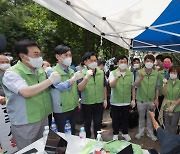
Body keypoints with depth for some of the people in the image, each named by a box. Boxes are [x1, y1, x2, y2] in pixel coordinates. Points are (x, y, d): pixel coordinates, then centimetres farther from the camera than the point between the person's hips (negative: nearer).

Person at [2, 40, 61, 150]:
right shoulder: (12, 73, -17)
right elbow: (26, 92, -32)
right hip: (25, 123, -6)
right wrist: (50, 80, -27)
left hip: (43, 118, 6)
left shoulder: (40, 70, 3)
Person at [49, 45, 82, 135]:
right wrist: (74, 78, -31)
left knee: (73, 132, 22)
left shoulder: (72, 71, 4)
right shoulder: (53, 72, -14)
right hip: (61, 110, -5)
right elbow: (61, 87, -26)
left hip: (74, 107, 6)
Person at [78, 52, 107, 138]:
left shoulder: (101, 72, 0)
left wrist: (105, 99, 8)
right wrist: (87, 77, -33)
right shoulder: (82, 73, -11)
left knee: (98, 123, 18)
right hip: (87, 103, -2)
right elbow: (80, 88, -22)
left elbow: (104, 87, 8)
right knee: (87, 123, 17)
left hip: (99, 102, 3)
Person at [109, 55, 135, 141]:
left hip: (127, 101, 2)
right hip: (115, 101, -2)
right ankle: (115, 134, 32)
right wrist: (117, 77, -38)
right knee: (115, 119, 13)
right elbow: (111, 85, -21)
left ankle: (125, 133, 37)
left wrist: (133, 99, 6)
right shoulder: (113, 73, -7)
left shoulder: (130, 74, 1)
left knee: (125, 118, 17)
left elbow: (132, 87, 7)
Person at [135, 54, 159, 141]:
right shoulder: (139, 72, -10)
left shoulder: (156, 73, -4)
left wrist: (156, 99, 2)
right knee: (141, 117, 16)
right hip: (141, 99, -1)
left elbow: (157, 87, 3)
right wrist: (141, 77, -35)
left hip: (151, 100, 1)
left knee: (150, 117, 15)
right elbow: (136, 85, -18)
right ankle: (140, 132, 33)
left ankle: (150, 133, 33)